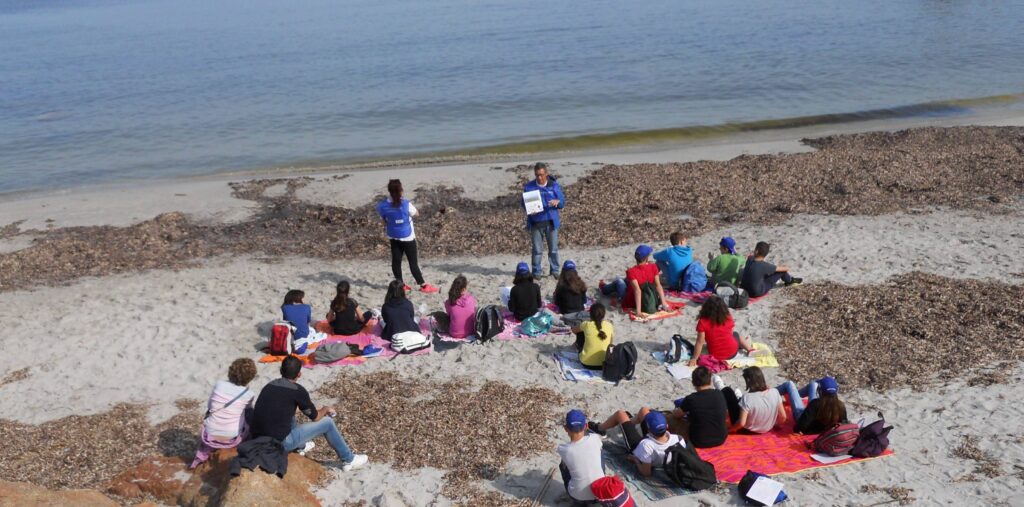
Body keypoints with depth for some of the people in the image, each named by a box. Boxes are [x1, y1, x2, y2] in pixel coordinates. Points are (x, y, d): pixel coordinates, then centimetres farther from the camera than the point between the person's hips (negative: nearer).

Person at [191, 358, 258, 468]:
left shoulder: (219, 385, -8)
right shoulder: (248, 394, -12)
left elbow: (209, 405, 4)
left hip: (210, 437, 2)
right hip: (231, 439, -2)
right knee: (250, 414, 22)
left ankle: (201, 456, 32)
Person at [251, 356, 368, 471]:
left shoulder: (268, 386, 9)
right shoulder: (298, 390, -10)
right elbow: (315, 417, 2)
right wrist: (325, 409, 25)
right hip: (279, 443, -7)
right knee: (327, 422, 5)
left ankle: (300, 447, 47)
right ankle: (349, 460, 19)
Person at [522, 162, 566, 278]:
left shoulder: (554, 185, 2)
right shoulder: (529, 186, 3)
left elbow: (563, 202, 4)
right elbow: (524, 203, 8)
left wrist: (557, 202, -20)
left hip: (551, 222, 0)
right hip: (535, 223, 0)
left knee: (553, 249, 5)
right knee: (537, 249, 4)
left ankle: (555, 270, 17)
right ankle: (536, 272, 15)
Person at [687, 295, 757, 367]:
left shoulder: (703, 322, -20)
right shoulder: (728, 317, -12)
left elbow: (700, 342, -19)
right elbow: (730, 334, 1)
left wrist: (694, 359, -14)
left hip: (716, 357, -1)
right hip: (732, 352, 1)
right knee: (736, 334, 33)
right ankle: (749, 348, 51)